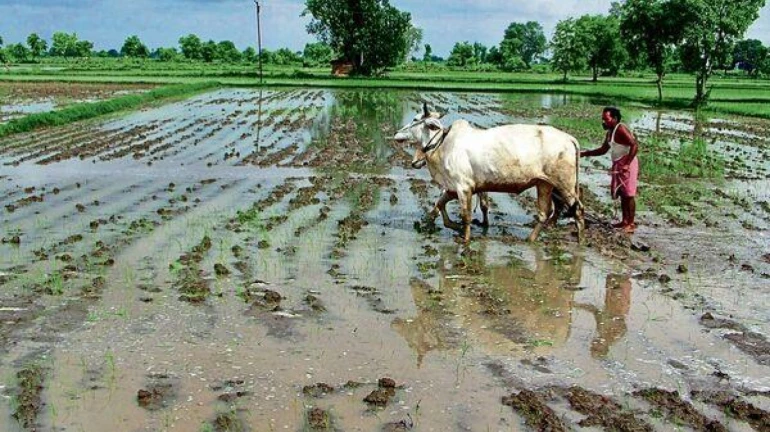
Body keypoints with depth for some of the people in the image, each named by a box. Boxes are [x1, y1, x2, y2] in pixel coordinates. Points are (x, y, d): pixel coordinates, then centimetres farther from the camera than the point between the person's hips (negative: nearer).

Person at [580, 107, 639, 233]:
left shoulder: (621, 129, -15)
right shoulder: (609, 132, 13)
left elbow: (635, 146, -23)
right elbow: (603, 150, 23)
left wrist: (627, 164, -28)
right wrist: (585, 153, 13)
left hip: (627, 164, -9)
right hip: (617, 165, 9)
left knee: (628, 194, -5)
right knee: (621, 194, 13)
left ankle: (631, 223, 0)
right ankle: (625, 221, 22)